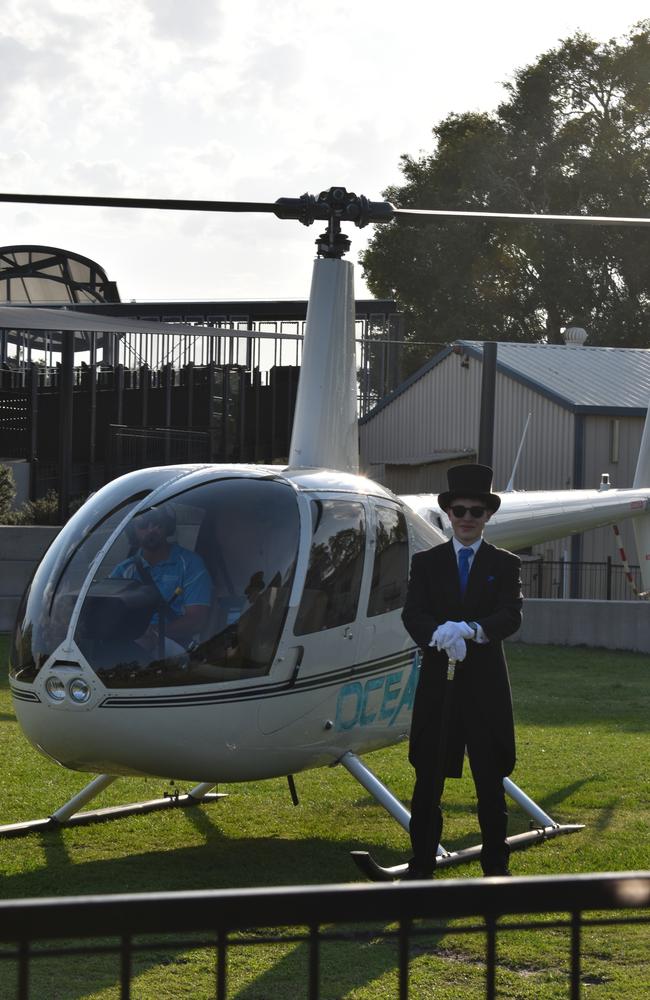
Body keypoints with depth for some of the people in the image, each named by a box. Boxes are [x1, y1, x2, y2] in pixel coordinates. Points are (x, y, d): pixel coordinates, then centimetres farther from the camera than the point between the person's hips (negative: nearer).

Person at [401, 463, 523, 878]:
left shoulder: (506, 564, 7)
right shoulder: (426, 563, 8)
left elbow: (512, 615, -9)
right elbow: (412, 614, -5)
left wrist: (473, 630, -28)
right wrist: (439, 635, -26)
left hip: (486, 685, -1)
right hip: (437, 683, 1)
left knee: (491, 781, 5)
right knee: (428, 779, 4)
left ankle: (496, 867, 13)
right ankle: (421, 867, 11)